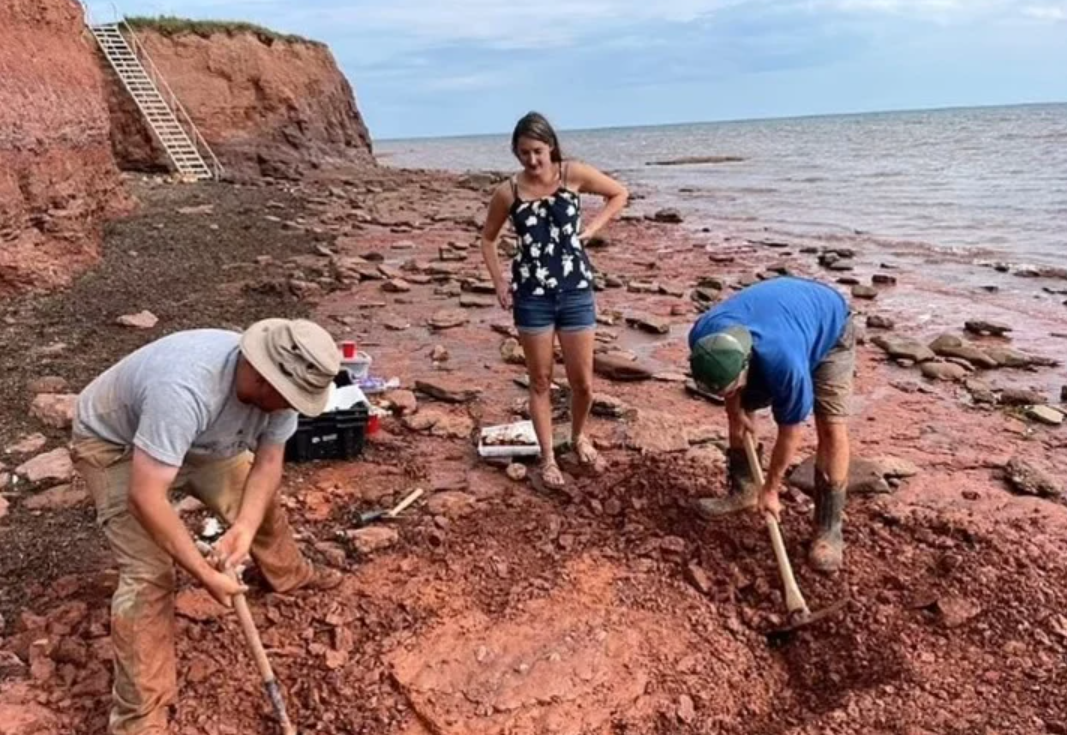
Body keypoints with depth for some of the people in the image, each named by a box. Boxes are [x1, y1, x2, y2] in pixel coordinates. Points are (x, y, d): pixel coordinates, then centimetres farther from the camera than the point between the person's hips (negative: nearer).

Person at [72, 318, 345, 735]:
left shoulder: (278, 385, -23)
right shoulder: (185, 391, -46)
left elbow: (267, 462, -11)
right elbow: (145, 497, -42)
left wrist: (245, 528, -27)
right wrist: (205, 574, -35)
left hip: (197, 440, 7)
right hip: (113, 442, -6)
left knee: (261, 500, 13)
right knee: (148, 573, -15)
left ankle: (290, 575, 43)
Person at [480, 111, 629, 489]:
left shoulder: (574, 174, -4)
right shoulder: (508, 192, -3)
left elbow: (619, 194, 10)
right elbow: (488, 238, 12)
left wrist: (592, 227, -2)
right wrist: (499, 282, 2)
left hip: (576, 292, 0)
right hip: (532, 297, 0)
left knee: (583, 382, 6)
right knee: (540, 381, 7)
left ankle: (578, 436, 36)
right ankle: (548, 457, 23)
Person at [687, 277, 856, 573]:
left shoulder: (784, 362, -46)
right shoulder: (703, 336, -32)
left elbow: (790, 430, -29)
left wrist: (771, 489, -18)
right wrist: (734, 411, -2)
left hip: (830, 327, -5)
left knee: (832, 426, -17)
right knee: (741, 410, 4)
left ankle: (829, 530, -10)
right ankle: (742, 490, 23)